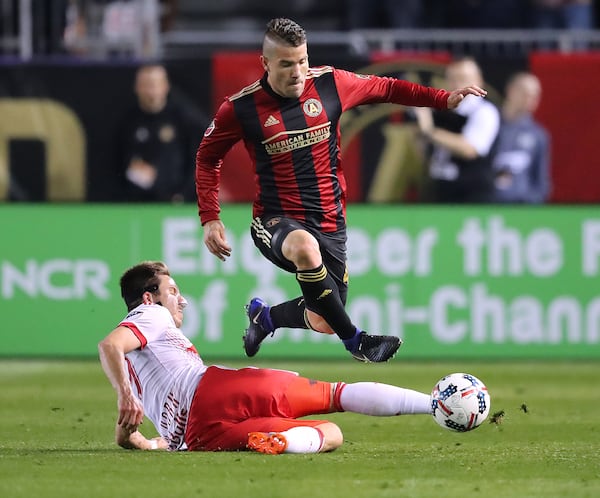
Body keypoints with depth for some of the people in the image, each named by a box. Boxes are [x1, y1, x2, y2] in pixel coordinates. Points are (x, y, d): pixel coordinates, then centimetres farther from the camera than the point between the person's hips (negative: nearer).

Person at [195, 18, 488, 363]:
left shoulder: (329, 84, -4)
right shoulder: (240, 109, -11)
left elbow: (385, 89, 12)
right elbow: (208, 157, 5)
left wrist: (444, 99, 7)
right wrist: (210, 218, -4)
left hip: (329, 221, 4)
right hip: (277, 220, -4)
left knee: (325, 323, 6)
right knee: (305, 248, -41)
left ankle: (265, 316, 40)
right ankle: (355, 341, -28)